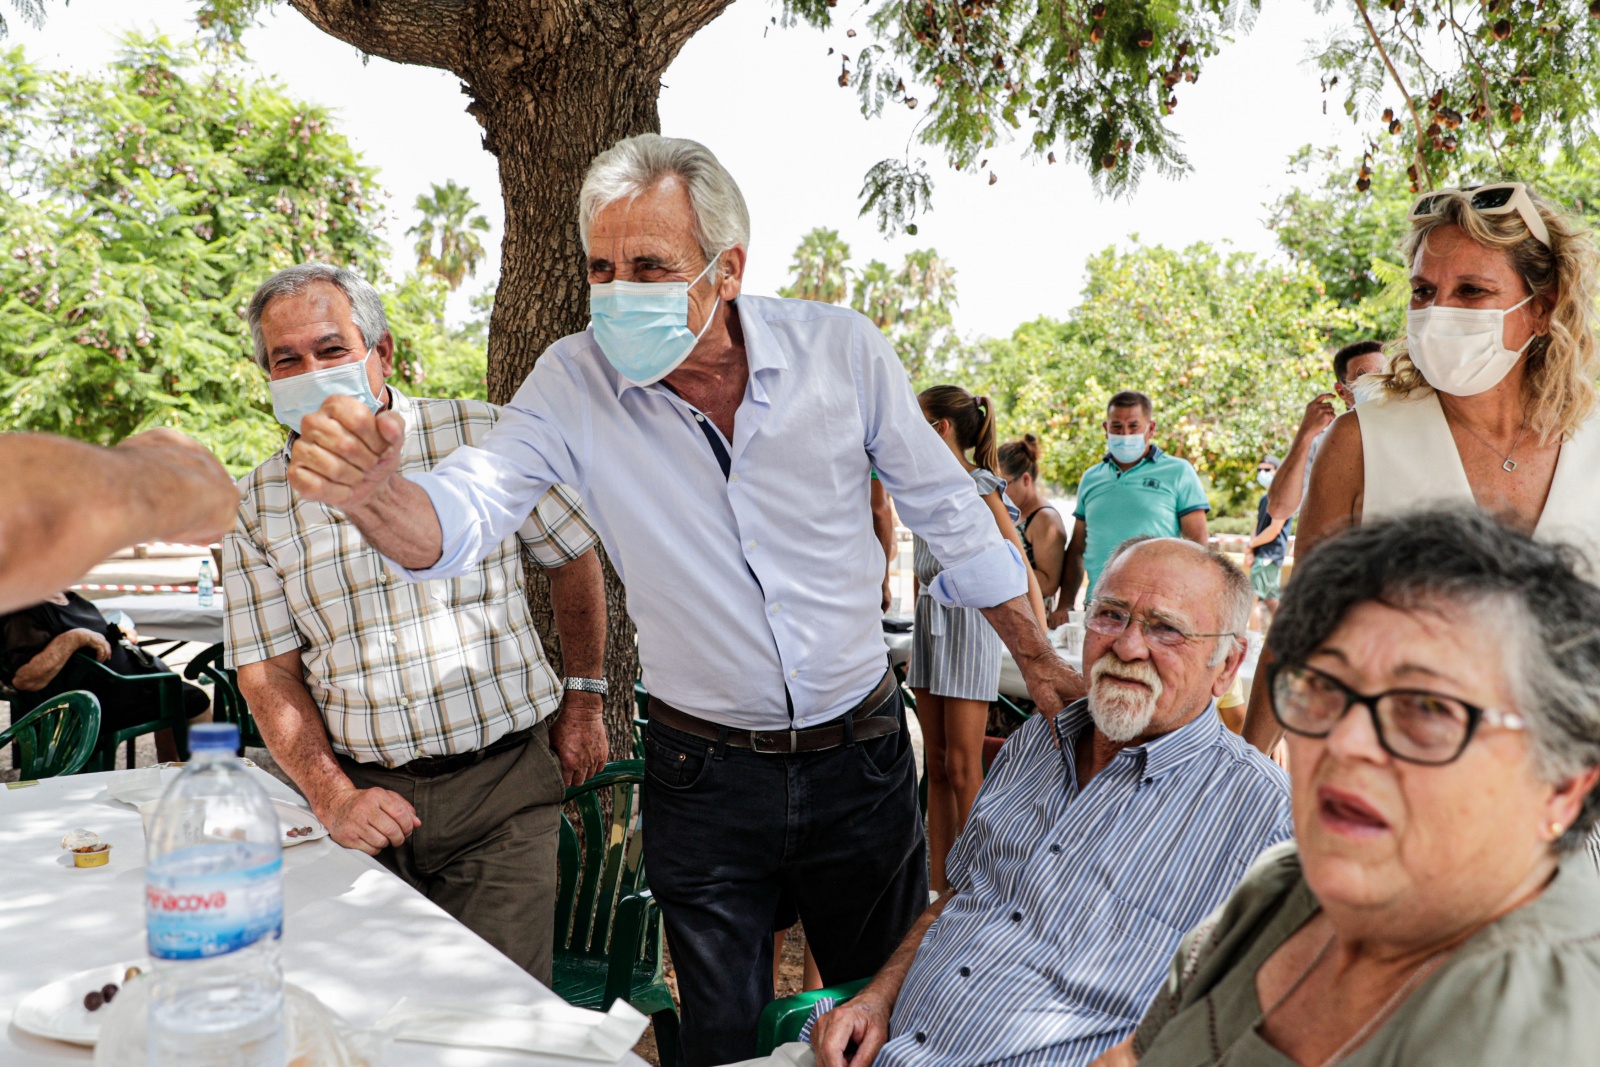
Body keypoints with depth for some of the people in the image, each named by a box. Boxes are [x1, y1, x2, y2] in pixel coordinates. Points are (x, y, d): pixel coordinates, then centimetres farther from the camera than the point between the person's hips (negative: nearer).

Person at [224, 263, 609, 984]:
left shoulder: (480, 437, -1)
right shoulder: (256, 507, 6)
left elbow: (573, 556, 11)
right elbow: (268, 671, 5)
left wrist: (583, 702, 13)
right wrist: (331, 796, -9)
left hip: (501, 782, -2)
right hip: (363, 798, 2)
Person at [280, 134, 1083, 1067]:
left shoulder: (842, 349, -11)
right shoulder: (575, 380, -11)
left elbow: (947, 509, -1)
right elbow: (458, 520, -20)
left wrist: (1038, 658, 5)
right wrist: (371, 490, -43)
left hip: (861, 755, 1)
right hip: (705, 775, 0)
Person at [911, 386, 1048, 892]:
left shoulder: (981, 488, -11)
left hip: (967, 619, -8)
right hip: (929, 621, 8)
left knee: (962, 768, -3)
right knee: (936, 764, 10)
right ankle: (938, 886, 17)